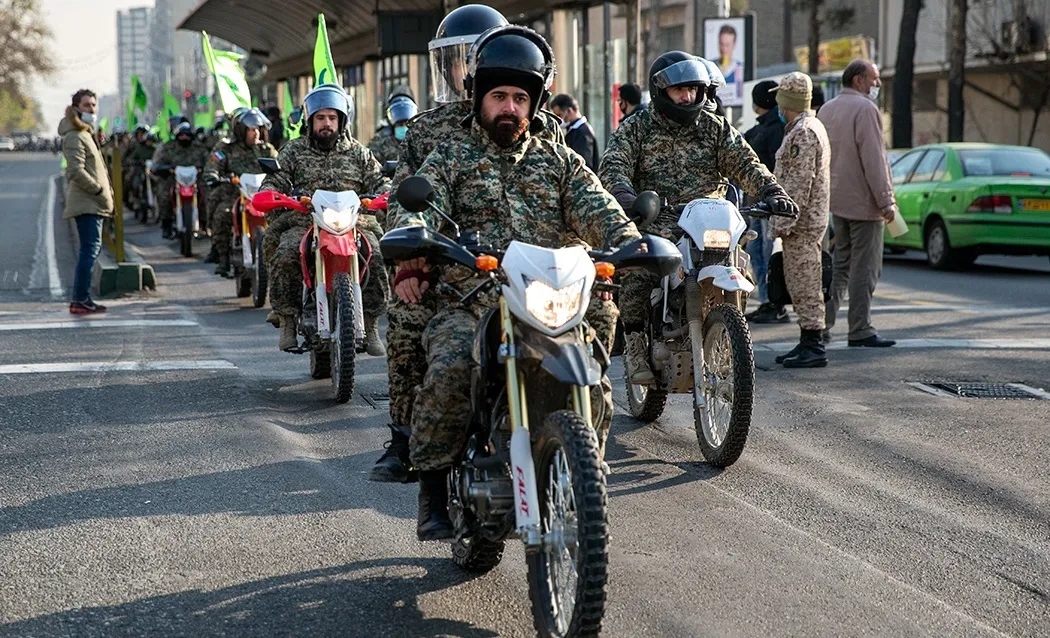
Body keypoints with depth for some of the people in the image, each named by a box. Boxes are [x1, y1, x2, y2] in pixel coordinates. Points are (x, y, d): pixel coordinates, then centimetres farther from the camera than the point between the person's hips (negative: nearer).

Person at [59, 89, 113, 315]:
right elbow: (76, 171, -23)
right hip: (85, 202, -11)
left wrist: (104, 190, 16)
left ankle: (81, 298, 17)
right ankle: (81, 300, -14)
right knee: (90, 248, -13)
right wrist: (100, 190, -18)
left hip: (93, 202, 11)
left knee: (92, 248, 13)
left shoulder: (87, 134, 21)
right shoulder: (75, 137, -13)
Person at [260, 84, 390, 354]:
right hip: (302, 222, 0)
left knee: (375, 258, -27)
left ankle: (370, 324, -16)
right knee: (285, 257, -30)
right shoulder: (293, 151, 16)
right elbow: (274, 181, 8)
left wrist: (385, 195, -11)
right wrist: (269, 195, -16)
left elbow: (379, 182, 13)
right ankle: (287, 320, -16)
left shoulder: (358, 152, 18)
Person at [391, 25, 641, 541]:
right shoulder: (448, 160, 15)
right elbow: (418, 209, -4)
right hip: (466, 306, -2)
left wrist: (627, 241, -20)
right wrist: (410, 257, -28)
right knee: (449, 373, -31)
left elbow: (598, 211, 5)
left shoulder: (561, 163, 21)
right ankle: (433, 489, -12)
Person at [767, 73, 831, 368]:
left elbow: (799, 183, -22)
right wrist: (782, 219, 24)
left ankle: (814, 347, -7)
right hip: (810, 221, 11)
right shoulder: (812, 127, 18)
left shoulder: (803, 133, -16)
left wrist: (784, 222, -21)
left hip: (802, 223, -11)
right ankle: (808, 343, 19)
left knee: (804, 285, -8)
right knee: (800, 284, 14)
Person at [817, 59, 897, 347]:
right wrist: (886, 200, -17)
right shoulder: (865, 109, -13)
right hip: (863, 202, -9)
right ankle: (861, 331, -3)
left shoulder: (826, 110, 14)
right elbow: (873, 159, -18)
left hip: (837, 201, 9)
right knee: (864, 268, -4)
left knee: (840, 263, 15)